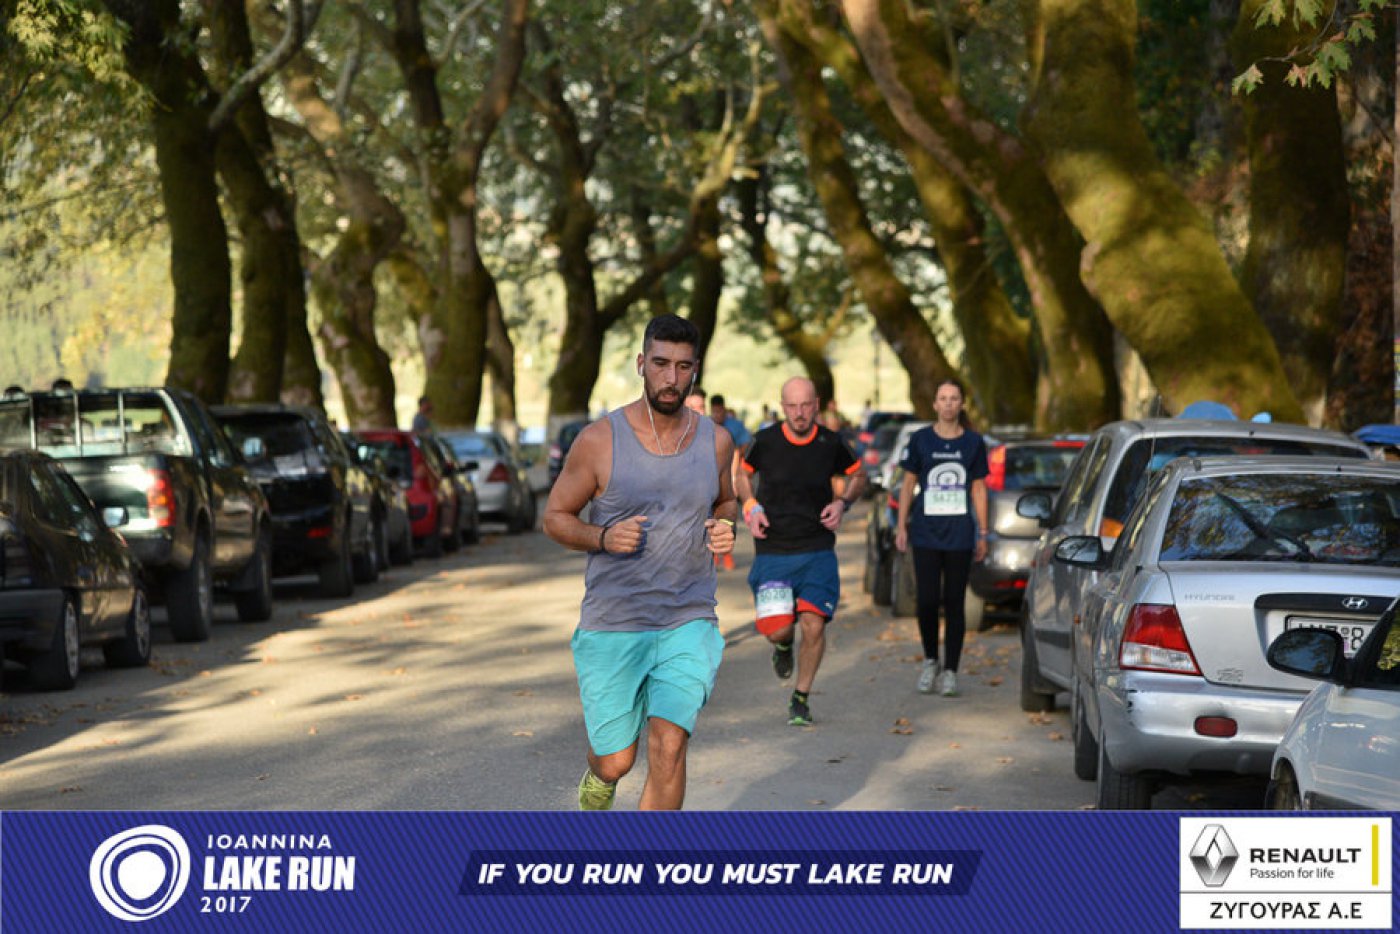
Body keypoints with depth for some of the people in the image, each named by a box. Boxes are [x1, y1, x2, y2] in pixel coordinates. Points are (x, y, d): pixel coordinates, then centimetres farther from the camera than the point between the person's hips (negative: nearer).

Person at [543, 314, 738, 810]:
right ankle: (597, 771, 46)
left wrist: (725, 526, -2)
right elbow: (555, 517, 1)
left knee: (668, 747, -16)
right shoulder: (600, 440, -8)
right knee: (616, 762, 8)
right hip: (611, 627, -1)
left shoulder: (715, 440, 1)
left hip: (689, 624, 1)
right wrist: (604, 537, -19)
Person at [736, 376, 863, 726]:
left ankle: (801, 698, 10)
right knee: (778, 629, -11)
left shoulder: (831, 444, -4)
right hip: (772, 552, 0)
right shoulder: (765, 442, -6)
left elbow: (856, 474, 16)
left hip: (817, 550, 0)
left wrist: (842, 503, -2)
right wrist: (751, 507, -2)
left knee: (813, 625, -12)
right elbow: (743, 472, 14)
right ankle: (784, 646, 30)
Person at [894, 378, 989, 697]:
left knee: (954, 603, 2)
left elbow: (979, 490, 8)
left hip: (960, 534, 0)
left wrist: (983, 533, 6)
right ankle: (930, 660, 15)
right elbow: (908, 485, 8)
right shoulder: (920, 440, 3)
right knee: (927, 600, -7)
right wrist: (901, 525, 3)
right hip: (926, 531, 0)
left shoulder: (973, 443, 5)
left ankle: (950, 671, 9)